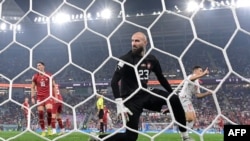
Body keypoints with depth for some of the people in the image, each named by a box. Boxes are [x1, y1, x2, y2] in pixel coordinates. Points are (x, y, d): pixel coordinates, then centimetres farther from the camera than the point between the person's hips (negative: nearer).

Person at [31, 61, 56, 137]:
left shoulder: (49, 75, 1)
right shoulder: (35, 76, 5)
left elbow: (54, 86, 7)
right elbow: (32, 87, 9)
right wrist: (32, 97, 0)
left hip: (48, 96, -2)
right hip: (40, 97, 2)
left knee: (49, 110, -21)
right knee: (40, 113, -4)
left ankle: (49, 127, 1)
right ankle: (43, 131, 5)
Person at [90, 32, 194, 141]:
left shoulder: (151, 60, 3)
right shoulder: (126, 59, -14)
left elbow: (161, 78, 17)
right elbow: (114, 82, -20)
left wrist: (173, 93, 14)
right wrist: (120, 104, -29)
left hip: (145, 93, 6)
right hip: (131, 99, -5)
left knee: (174, 99, -13)